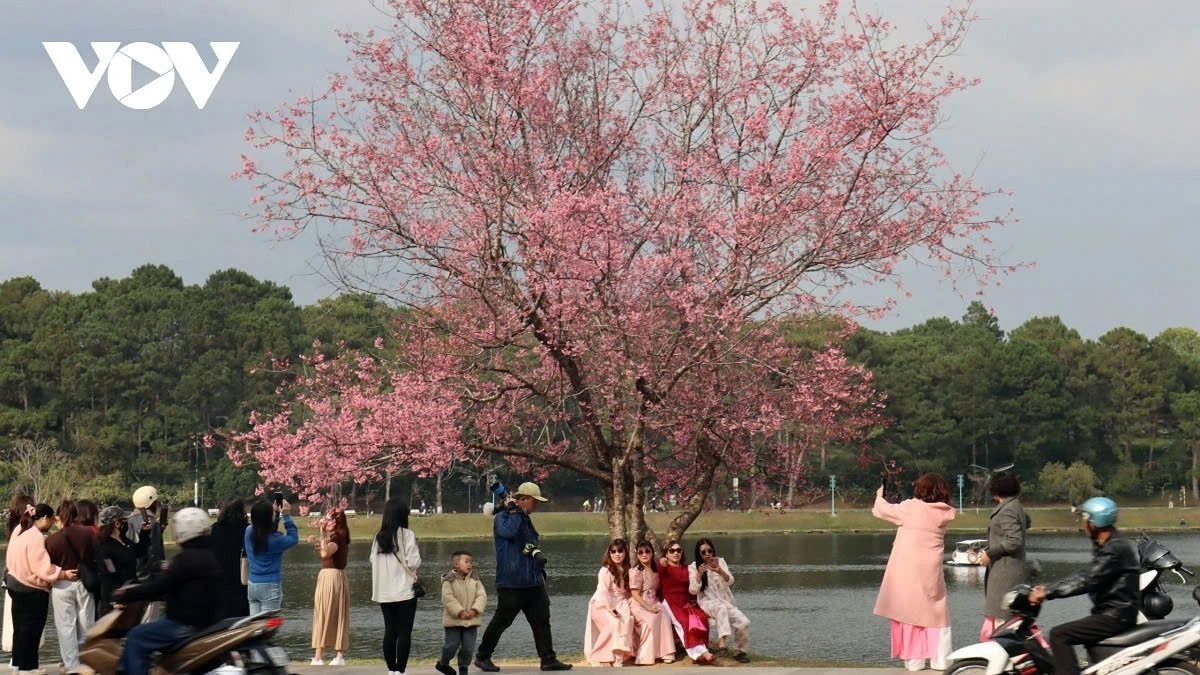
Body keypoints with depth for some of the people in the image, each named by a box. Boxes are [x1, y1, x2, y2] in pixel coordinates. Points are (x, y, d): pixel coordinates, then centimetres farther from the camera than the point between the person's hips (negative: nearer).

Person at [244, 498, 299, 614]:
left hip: (252, 585, 6)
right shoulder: (273, 539, -18)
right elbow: (293, 538, -2)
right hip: (270, 587, -6)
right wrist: (287, 516, 0)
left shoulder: (249, 533, 0)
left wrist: (277, 513, 15)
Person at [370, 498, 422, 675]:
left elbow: (373, 560, 8)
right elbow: (414, 563, -13)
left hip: (384, 592, 5)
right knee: (404, 632, 0)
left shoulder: (379, 536, 4)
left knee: (389, 631, 11)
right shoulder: (407, 535, -11)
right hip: (404, 590, -5)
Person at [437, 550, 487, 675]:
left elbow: (482, 596, -1)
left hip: (471, 620, 4)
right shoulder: (449, 581, -8)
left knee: (468, 646, 3)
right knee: (452, 645, 0)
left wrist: (474, 610, -17)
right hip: (453, 620, -4)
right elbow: (448, 598, -16)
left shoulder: (475, 581, 5)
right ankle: (443, 663, 24)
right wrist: (460, 612, -22)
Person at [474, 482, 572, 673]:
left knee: (541, 620, 2)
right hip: (510, 583, -8)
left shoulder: (525, 520, 18)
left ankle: (548, 659, 4)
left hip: (533, 581, 8)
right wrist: (515, 511, -20)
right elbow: (508, 531, -31)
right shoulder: (502, 518, -9)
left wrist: (537, 554, 14)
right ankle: (482, 656, 14)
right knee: (501, 621, 1)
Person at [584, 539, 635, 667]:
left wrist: (629, 606, 0)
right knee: (615, 622, -28)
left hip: (620, 603, 6)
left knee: (627, 619, -23)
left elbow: (627, 591, 13)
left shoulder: (626, 570, 12)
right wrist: (610, 609, -24)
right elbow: (603, 591, -16)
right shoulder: (605, 571, -9)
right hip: (603, 605, -6)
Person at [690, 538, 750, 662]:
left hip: (725, 601, 3)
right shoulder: (693, 567, 0)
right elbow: (693, 591, -10)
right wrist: (699, 575, -26)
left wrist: (720, 571, -28)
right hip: (707, 602, -3)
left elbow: (730, 581, -7)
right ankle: (722, 641, -50)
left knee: (743, 622, -21)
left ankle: (738, 651, 0)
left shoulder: (720, 561, 6)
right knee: (721, 607, -40)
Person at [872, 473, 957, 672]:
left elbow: (885, 510, 3)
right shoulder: (943, 514, 0)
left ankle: (914, 660, 2)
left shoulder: (911, 508, -9)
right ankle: (940, 659, 3)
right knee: (936, 613, 11)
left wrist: (880, 497, 23)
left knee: (909, 612, 5)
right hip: (930, 573, 3)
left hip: (907, 571, -2)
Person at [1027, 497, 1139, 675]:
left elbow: (1087, 581, -25)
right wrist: (1049, 589, 6)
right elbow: (1085, 575, 16)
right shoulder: (1105, 547, 15)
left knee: (1059, 635, -18)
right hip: (1111, 613, 11)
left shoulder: (1116, 549, -17)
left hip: (1116, 617, -11)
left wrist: (1048, 593, -24)